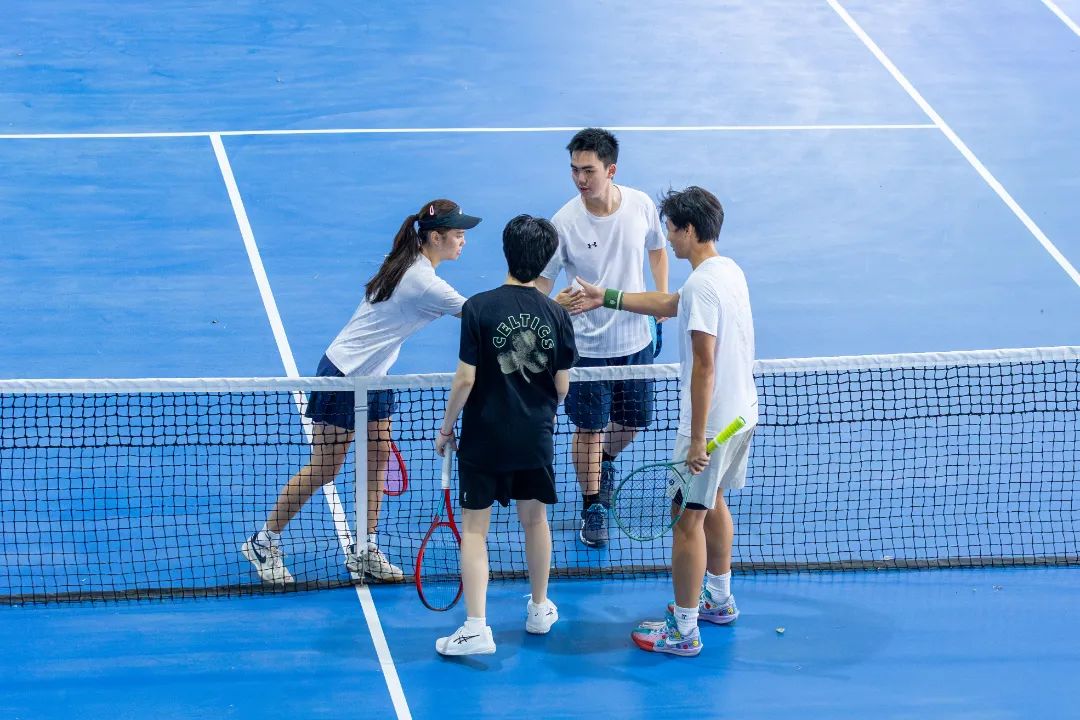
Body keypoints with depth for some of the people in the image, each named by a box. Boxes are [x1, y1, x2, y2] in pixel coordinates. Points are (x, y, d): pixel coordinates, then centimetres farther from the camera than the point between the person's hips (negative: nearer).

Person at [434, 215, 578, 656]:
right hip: (537, 438, 3)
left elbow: (465, 379, -15)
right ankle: (540, 610, 35)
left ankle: (476, 627, -4)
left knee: (474, 529, 3)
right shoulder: (556, 314, -5)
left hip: (484, 438, -3)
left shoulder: (479, 308, -15)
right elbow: (562, 386, 2)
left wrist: (447, 426, -1)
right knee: (534, 519, 21)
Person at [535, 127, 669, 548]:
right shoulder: (565, 222, -19)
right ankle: (593, 507, 23)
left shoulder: (641, 206, -9)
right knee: (589, 429, 4)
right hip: (588, 345, -3)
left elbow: (657, 249, 11)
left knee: (632, 422, 17)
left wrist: (663, 297, 4)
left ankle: (605, 463, 50)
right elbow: (541, 282, -15)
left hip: (635, 340, 3)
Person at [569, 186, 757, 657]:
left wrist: (698, 440, -24)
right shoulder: (729, 271, 8)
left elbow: (705, 366, -26)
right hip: (742, 413, 10)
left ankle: (683, 630, 5)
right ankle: (719, 600, 40)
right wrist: (607, 298, 25)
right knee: (712, 502, 26)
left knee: (689, 520, -1)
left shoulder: (702, 285, -23)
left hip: (712, 422, -10)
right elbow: (670, 304, 24)